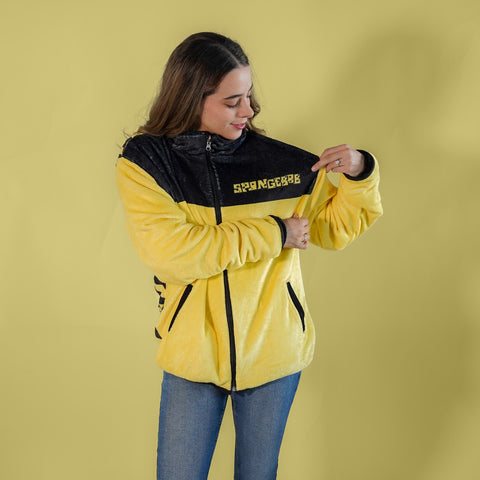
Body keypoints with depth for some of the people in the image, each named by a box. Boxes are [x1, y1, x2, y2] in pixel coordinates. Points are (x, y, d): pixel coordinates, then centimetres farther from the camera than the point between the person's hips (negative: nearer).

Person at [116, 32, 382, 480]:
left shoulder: (279, 161, -4)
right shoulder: (143, 162, -8)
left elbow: (336, 225, 7)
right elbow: (171, 251, -22)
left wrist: (360, 175, -14)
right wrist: (274, 234, -17)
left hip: (273, 354, 2)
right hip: (193, 355, -1)